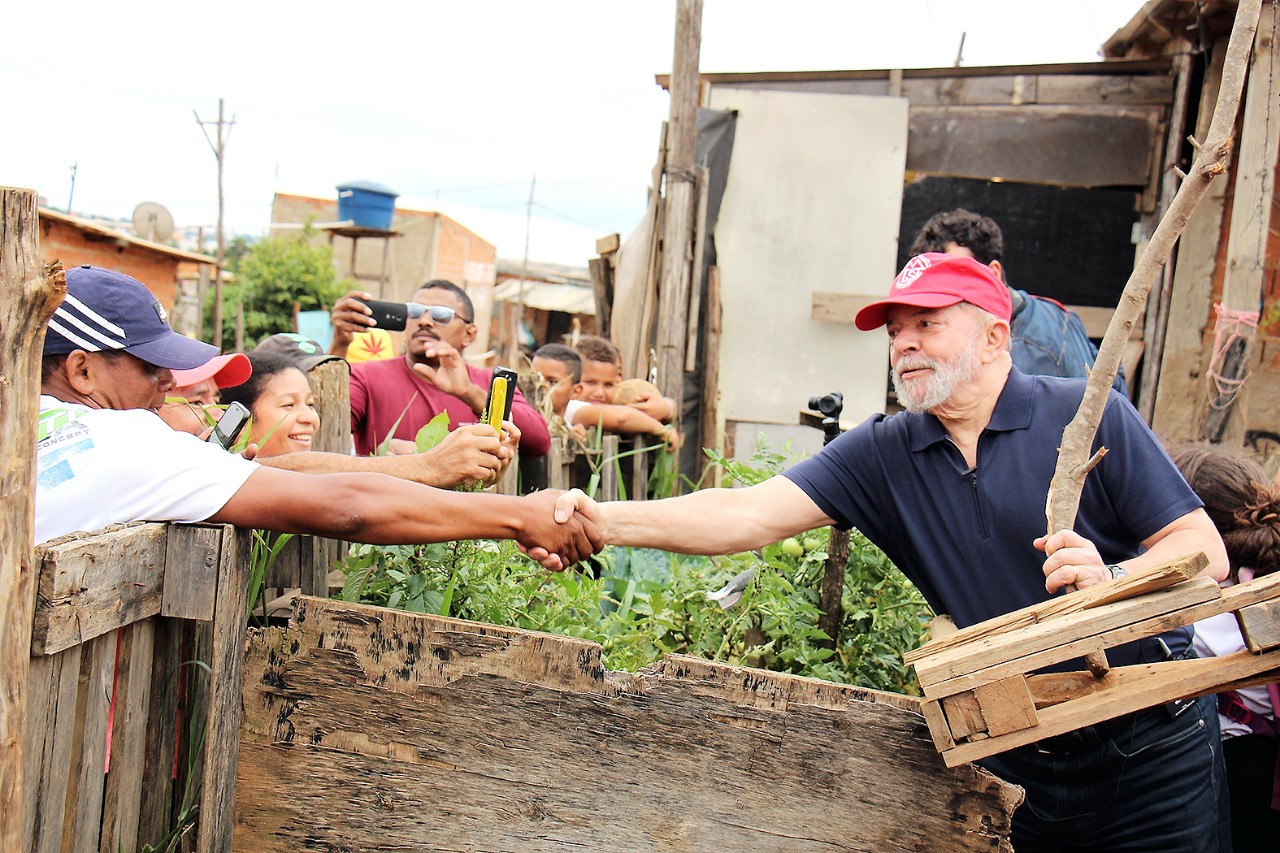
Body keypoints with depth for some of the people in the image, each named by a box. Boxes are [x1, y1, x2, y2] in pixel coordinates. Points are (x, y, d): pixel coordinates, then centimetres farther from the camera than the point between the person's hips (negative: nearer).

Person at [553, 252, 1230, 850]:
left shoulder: (1088, 415, -9)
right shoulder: (882, 454, -3)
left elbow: (1205, 550, -9)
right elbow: (748, 516, -13)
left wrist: (1112, 580, -30)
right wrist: (607, 521, -27)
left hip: (1151, 755, -2)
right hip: (1017, 763, 2)